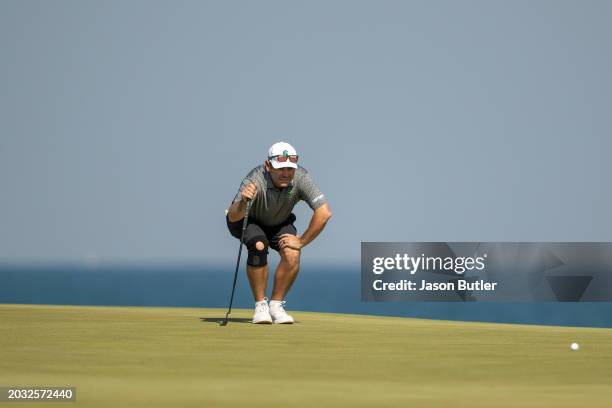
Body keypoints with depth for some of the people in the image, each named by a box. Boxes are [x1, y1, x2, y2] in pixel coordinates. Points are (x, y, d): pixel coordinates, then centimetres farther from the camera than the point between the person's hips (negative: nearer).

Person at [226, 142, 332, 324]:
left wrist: (301, 241, -27)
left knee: (292, 254, -23)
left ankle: (276, 305, -4)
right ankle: (260, 305, -16)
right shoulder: (255, 180, -38)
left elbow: (324, 213, -31)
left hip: (279, 224, 3)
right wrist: (243, 202, -69)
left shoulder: (301, 178, -30)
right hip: (247, 221, -3)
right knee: (259, 246, -31)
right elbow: (232, 217, -47)